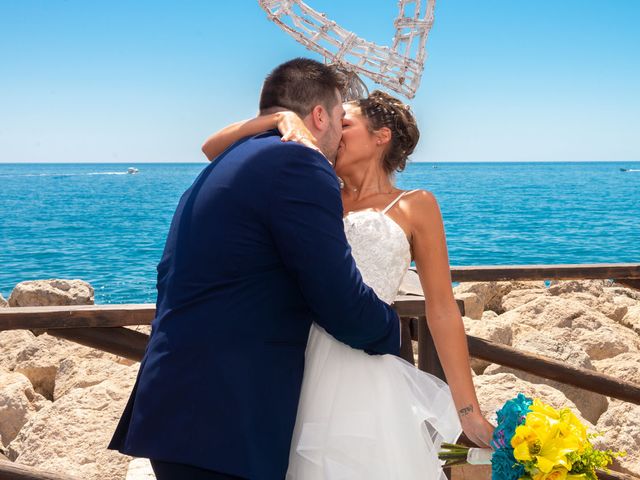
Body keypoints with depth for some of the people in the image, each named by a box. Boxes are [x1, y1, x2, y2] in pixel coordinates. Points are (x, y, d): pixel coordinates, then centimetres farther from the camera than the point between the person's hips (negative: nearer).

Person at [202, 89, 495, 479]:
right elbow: (214, 150, 13)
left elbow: (442, 311, 4)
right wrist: (282, 117, -2)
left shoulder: (414, 206, 9)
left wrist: (468, 412, 0)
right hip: (292, 373, 3)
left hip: (361, 378, -3)